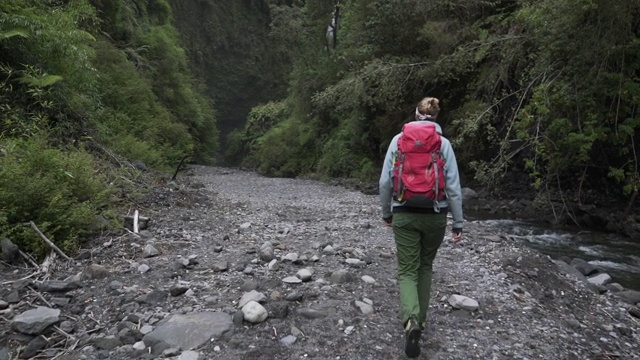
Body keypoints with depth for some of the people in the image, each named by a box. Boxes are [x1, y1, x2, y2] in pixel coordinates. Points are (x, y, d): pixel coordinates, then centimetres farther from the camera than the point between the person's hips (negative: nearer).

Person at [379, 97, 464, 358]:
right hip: (435, 215, 1)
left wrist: (386, 212, 10)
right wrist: (458, 222, 1)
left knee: (407, 270, 6)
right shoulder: (443, 143, -4)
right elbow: (453, 186, -6)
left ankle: (411, 320, -16)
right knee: (425, 266, 21)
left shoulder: (398, 140, -2)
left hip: (404, 215, -1)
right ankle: (421, 318, 29)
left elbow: (385, 181, -3)